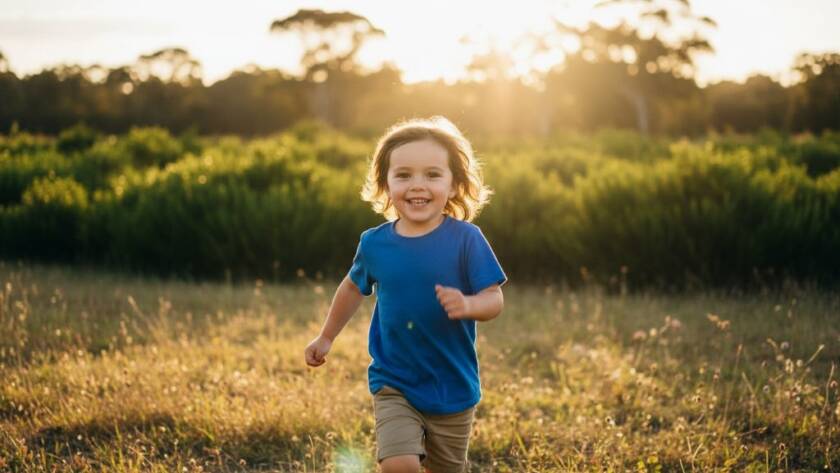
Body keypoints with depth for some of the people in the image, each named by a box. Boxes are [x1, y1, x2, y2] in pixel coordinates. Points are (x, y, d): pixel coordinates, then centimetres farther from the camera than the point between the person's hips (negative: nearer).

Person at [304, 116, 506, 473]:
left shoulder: (466, 240, -14)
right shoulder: (375, 243, -5)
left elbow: (494, 299, -13)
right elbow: (353, 287, 15)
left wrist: (467, 305, -34)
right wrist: (326, 338, 23)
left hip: (453, 387, 0)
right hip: (393, 385, 0)